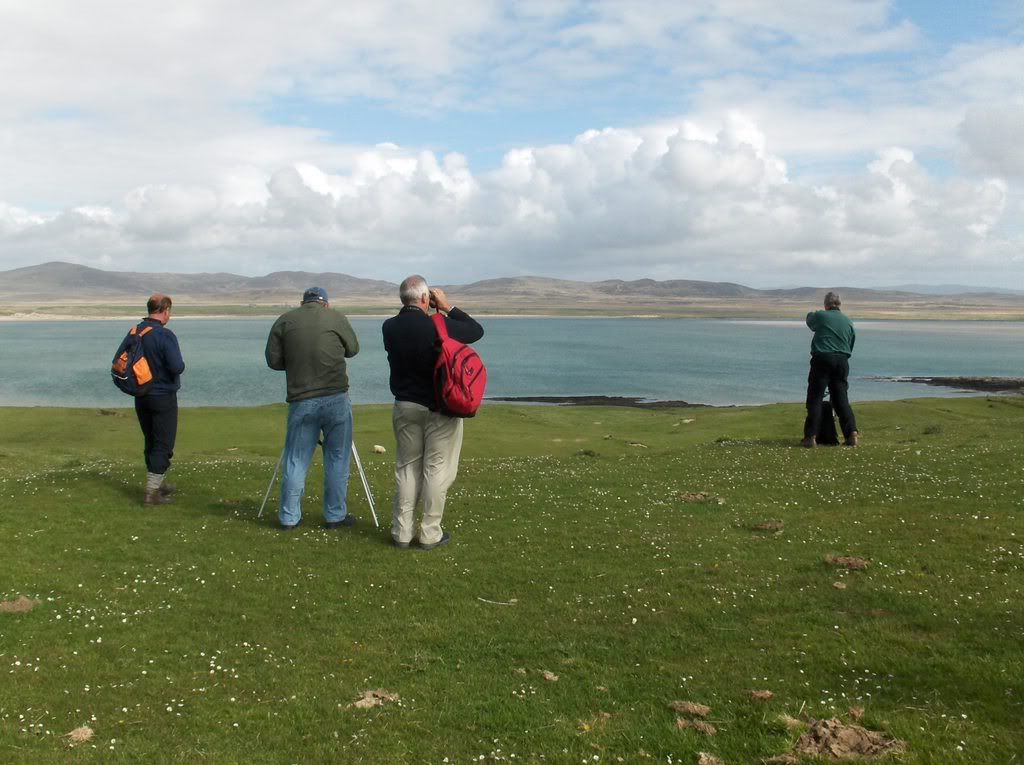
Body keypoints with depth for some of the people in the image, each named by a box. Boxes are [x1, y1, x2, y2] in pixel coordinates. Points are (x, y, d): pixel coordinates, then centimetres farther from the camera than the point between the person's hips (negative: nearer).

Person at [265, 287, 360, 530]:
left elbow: (273, 360, 5)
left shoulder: (284, 320, 5)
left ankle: (289, 517, 15)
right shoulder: (336, 317, 1)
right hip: (336, 398, -2)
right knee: (337, 458, 9)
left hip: (301, 400, 2)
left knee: (295, 460, 10)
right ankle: (335, 515, 14)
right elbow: (353, 349, 13)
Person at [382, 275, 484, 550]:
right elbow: (477, 330, -4)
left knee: (407, 467, 13)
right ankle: (430, 534, 8)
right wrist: (448, 307, 0)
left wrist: (435, 313, 6)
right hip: (439, 408, -5)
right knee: (437, 468, 4)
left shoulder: (389, 327, -4)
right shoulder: (438, 326, -18)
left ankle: (402, 532, 16)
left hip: (405, 406, 5)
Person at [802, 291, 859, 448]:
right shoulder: (848, 321, 14)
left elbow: (810, 322, 23)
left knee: (815, 398, -1)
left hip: (822, 359, -4)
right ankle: (852, 433, 1)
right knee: (841, 398, 9)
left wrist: (811, 313, 44)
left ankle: (811, 436, -6)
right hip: (842, 361, 4)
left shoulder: (820, 316, 0)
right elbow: (851, 345, 17)